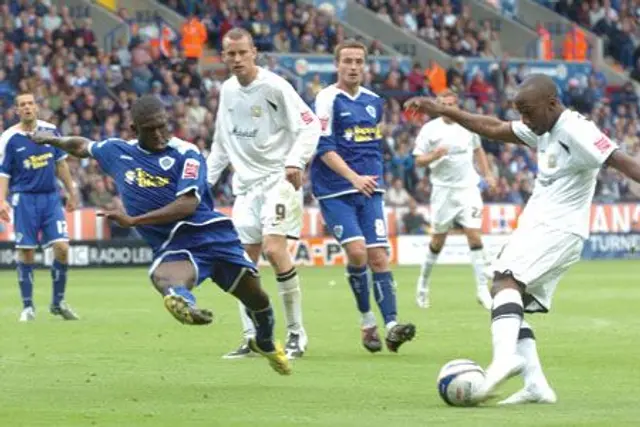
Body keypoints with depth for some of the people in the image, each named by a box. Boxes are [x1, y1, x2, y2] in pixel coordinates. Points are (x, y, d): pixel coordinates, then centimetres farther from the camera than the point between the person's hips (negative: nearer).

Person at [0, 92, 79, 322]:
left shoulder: (50, 130, 4)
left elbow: (60, 163, 15)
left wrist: (71, 192, 17)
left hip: (51, 197, 3)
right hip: (25, 199, -3)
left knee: (62, 247, -7)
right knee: (26, 252, -1)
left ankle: (58, 302, 9)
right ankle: (28, 306, 12)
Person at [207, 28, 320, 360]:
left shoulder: (274, 87, -10)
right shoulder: (227, 90, 11)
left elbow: (310, 125, -11)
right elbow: (222, 142, 22)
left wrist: (295, 160, -25)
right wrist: (207, 179, 18)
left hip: (278, 179, -7)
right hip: (246, 184, 7)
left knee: (274, 250, -20)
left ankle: (296, 333, -10)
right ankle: (252, 338, 9)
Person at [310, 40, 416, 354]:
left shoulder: (374, 101, 13)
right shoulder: (328, 99, -6)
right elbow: (324, 148, -14)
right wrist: (354, 178, -22)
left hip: (369, 190, 5)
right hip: (335, 192, -5)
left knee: (378, 256, -6)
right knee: (356, 251, -18)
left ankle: (391, 325, -11)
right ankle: (367, 321, 0)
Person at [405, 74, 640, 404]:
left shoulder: (577, 131, -13)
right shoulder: (543, 130, 15)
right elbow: (494, 129, 23)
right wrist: (442, 111, 21)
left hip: (559, 229, -10)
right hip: (535, 227, 10)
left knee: (506, 281, -29)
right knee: (513, 307, 5)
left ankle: (505, 356, -48)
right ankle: (536, 384, 0)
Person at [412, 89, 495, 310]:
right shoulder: (430, 129, -4)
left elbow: (478, 149, 22)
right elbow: (418, 160, -2)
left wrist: (487, 174, 16)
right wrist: (434, 155, -22)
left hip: (468, 187, 1)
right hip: (443, 190, -1)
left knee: (474, 235, -10)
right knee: (438, 240, 6)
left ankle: (482, 289, -9)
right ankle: (423, 281, 27)